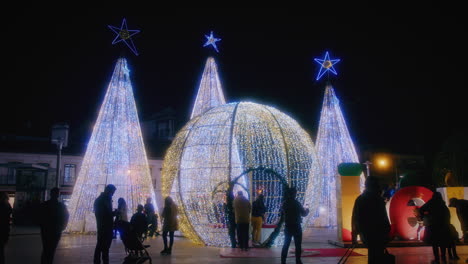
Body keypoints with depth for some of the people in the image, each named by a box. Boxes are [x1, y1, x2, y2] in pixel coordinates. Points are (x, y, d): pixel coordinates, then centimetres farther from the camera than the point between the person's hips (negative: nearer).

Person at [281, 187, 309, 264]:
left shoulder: (284, 203, 1)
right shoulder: (296, 203, -12)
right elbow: (304, 214, -5)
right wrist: (307, 210, 16)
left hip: (288, 227, 5)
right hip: (296, 227, -4)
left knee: (286, 245, 11)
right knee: (298, 245, 5)